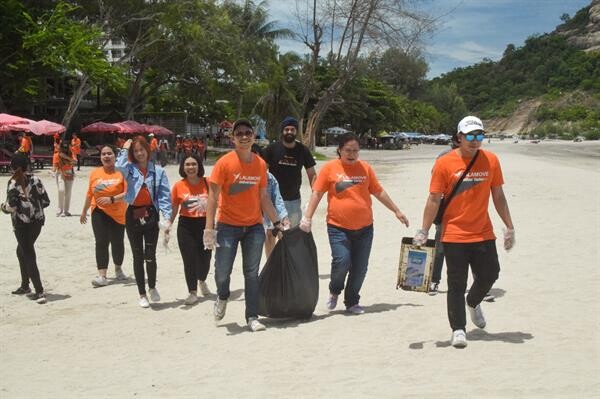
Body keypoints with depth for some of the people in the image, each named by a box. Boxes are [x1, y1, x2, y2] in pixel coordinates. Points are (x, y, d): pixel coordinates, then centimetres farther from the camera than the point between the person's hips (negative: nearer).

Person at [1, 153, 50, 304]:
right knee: (22, 251, 24)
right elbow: (45, 201, 5)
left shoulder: (13, 182, -10)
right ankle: (25, 285, 31)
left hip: (22, 223, -6)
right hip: (37, 221, 6)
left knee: (29, 256, -3)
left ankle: (39, 292, -9)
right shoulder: (35, 179, 4)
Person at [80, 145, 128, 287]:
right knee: (101, 243, -9)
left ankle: (118, 269, 34)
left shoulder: (122, 172, -8)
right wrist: (84, 212, 24)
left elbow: (128, 193, -17)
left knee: (117, 243, 9)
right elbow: (90, 193, 17)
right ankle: (102, 276, -10)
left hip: (118, 214, -2)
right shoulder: (95, 173, 5)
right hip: (99, 212, 2)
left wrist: (112, 199, -28)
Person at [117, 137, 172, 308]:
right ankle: (142, 294, 18)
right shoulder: (130, 169, 2)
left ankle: (152, 286, 20)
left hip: (151, 214, -1)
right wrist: (124, 150, -8)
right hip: (133, 214, 1)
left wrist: (167, 217, -12)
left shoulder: (158, 171, 2)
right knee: (138, 256, 7)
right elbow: (120, 167, -23)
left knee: (150, 255, -7)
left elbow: (165, 195, -2)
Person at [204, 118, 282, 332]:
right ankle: (222, 297, 32)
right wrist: (209, 227, -16)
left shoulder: (260, 164, 4)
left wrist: (276, 222, 9)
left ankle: (252, 317, 11)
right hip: (228, 226, -3)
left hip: (254, 226, 3)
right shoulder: (224, 163, -9)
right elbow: (213, 196, -10)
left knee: (252, 273, 4)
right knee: (222, 272, -1)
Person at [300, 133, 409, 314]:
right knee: (341, 262, -14)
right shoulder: (330, 168, -2)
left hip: (364, 228, 3)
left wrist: (396, 211, 19)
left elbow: (379, 192, 16)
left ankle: (352, 302, 23)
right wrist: (307, 218, -9)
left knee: (360, 268, 5)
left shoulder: (365, 168, 8)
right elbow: (317, 193, -1)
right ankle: (334, 292, 15)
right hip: (338, 227, -3)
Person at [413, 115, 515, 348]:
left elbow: (498, 196, 9)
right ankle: (458, 330, 10)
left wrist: (509, 227, 8)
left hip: (483, 233, 3)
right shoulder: (444, 163, -8)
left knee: (490, 274, 12)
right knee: (456, 285, 0)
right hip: (454, 235, -3)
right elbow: (434, 200, -5)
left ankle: (473, 302, 43)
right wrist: (424, 231, -7)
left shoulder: (491, 161, 2)